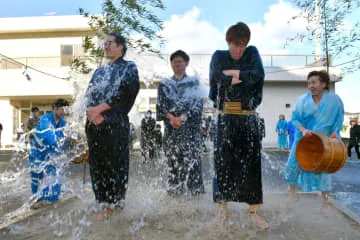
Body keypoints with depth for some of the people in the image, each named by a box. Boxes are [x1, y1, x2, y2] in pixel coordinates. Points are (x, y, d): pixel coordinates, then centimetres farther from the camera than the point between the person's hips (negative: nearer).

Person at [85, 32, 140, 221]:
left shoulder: (129, 67, 7)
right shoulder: (99, 71, 24)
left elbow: (124, 94, -8)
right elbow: (88, 94, 14)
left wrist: (99, 109, -12)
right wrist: (92, 113, -7)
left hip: (115, 123, -6)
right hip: (94, 124, 6)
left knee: (115, 164, -2)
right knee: (97, 164, 6)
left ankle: (112, 204, 9)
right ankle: (105, 204, 17)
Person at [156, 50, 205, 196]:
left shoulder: (194, 83, 10)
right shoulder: (164, 85, 16)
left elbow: (198, 103, -1)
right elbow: (161, 105, 5)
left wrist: (182, 117, -14)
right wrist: (171, 117, -13)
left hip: (190, 126, -2)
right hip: (170, 128, 2)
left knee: (191, 159, -8)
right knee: (173, 160, 2)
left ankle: (195, 190, -1)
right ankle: (174, 190, 11)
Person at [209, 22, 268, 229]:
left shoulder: (253, 53, 10)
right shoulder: (219, 56, 9)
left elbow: (259, 74, -9)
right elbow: (218, 78, -11)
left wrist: (233, 73, -9)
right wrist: (244, 77, -6)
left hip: (249, 118, 1)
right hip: (226, 118, 0)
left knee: (252, 162, 0)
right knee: (223, 162, -2)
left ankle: (254, 211, 8)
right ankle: (223, 209, 9)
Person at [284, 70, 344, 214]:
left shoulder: (334, 100, -7)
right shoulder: (303, 100, -7)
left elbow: (339, 119, 4)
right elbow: (295, 119, -4)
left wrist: (335, 131, -11)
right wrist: (303, 130, -21)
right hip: (303, 139, 1)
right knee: (294, 164, 3)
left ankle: (324, 199, 22)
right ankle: (292, 193, 24)